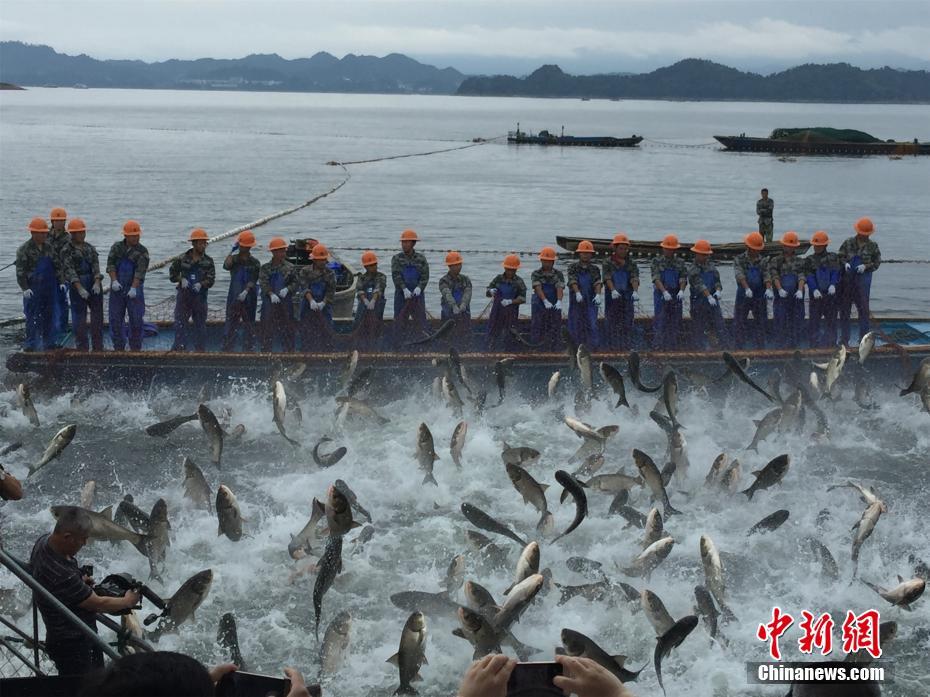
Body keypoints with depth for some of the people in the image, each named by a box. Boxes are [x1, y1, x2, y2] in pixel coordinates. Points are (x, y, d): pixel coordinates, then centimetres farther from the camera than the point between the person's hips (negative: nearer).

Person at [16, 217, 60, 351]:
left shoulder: (48, 247, 10)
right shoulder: (24, 249, -7)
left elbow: (57, 265, 18)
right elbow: (20, 270, -10)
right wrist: (25, 288, -17)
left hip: (50, 288, 5)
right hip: (33, 289, -5)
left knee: (49, 315, 9)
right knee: (32, 317, -2)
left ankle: (48, 342, 17)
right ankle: (31, 344, 3)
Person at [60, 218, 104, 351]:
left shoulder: (90, 247, 10)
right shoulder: (66, 251, -4)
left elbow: (96, 265, -1)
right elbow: (69, 271, -13)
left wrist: (97, 283, -17)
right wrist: (80, 288, -24)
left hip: (94, 285, 4)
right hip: (77, 286, -4)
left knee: (98, 315, 6)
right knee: (79, 317, -1)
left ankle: (98, 348, 14)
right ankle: (81, 348, 6)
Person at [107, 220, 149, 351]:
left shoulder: (142, 252, -4)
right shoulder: (116, 247, 4)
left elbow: (140, 271, -15)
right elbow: (110, 264, -4)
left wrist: (134, 288, -27)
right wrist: (114, 280, -20)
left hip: (134, 289, -2)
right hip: (117, 289, 2)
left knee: (136, 320, -3)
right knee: (115, 320, 2)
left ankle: (135, 348, 7)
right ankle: (119, 348, 11)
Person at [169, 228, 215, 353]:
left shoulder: (208, 261, 2)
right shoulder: (182, 259, 2)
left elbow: (211, 279, -4)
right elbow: (172, 274, 8)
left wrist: (201, 284, -22)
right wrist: (181, 279, -11)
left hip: (200, 297, 1)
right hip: (183, 295, 0)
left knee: (200, 324, 7)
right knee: (180, 323, -5)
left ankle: (200, 349, 15)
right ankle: (179, 348, -3)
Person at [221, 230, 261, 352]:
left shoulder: (255, 263, 4)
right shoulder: (234, 259, 5)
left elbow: (253, 280, -6)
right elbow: (226, 266, -18)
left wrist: (246, 291, -21)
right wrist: (233, 251, -15)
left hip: (249, 298, 0)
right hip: (234, 296, 0)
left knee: (249, 324, 5)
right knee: (230, 324, -1)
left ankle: (248, 349, 10)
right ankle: (226, 349, 0)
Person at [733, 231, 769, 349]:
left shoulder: (763, 261, 5)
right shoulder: (739, 260, -2)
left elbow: (766, 276, -8)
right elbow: (740, 275, -18)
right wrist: (747, 288, -34)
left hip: (759, 296, 2)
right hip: (743, 296, -2)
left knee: (761, 323, 7)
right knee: (739, 323, 2)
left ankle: (761, 348, 14)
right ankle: (738, 348, 9)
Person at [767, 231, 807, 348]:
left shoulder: (800, 261, 12)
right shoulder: (775, 261, 9)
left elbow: (801, 276, -1)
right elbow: (774, 276, -4)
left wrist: (800, 290, -18)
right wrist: (780, 289, -20)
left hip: (796, 297, 2)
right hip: (781, 297, -2)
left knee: (796, 321, 2)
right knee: (780, 322, -5)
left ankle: (793, 346, 8)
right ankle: (781, 346, -1)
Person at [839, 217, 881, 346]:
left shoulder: (873, 246, 1)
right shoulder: (848, 243, 3)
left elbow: (876, 263, 3)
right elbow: (840, 257, 6)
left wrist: (866, 266, -14)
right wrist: (845, 263, -14)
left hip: (863, 280, -2)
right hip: (847, 279, 2)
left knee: (863, 309, 0)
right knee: (845, 309, 6)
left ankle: (863, 338, 9)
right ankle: (844, 338, 16)